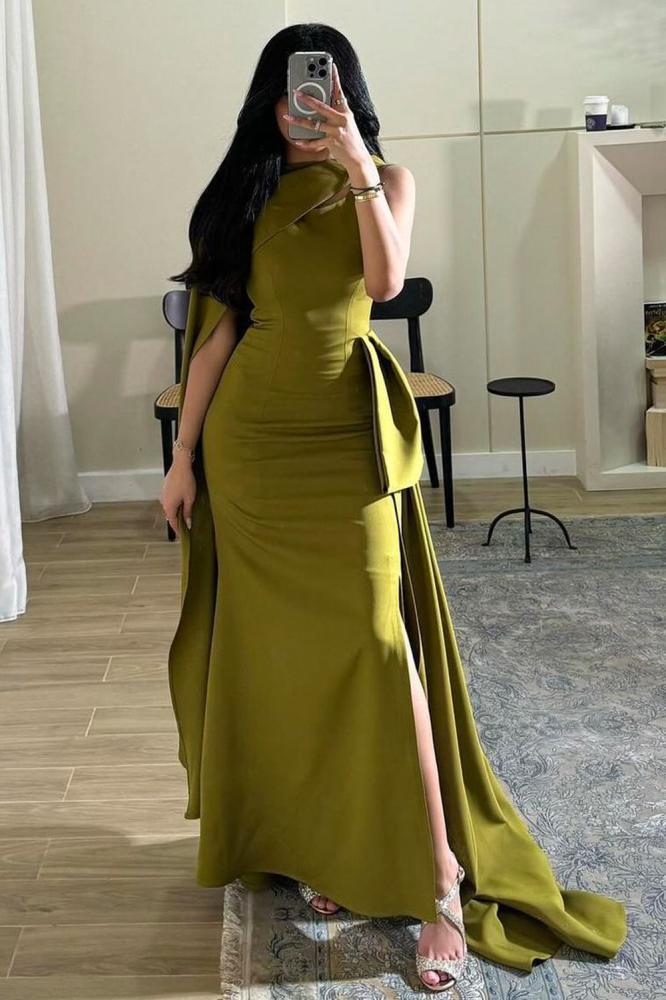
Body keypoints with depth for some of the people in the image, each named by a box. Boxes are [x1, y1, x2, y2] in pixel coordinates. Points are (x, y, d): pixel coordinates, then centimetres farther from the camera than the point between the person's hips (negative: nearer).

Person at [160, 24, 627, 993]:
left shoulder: (387, 179, 5)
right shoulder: (243, 192, 10)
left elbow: (387, 279, -15)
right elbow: (216, 328, 7)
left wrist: (357, 165, -18)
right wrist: (184, 455, 5)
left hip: (347, 437, -3)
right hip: (251, 438, 3)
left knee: (374, 641, -11)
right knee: (274, 646, 6)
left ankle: (440, 879, -4)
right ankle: (314, 844, 22)